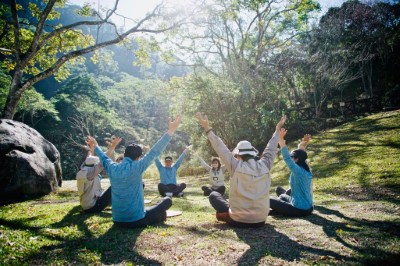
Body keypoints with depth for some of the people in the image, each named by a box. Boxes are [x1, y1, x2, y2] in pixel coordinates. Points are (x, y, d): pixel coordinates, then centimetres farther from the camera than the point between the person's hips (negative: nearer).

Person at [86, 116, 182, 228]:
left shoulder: (112, 168, -1)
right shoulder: (136, 167, -17)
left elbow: (104, 158, 21)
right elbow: (154, 152, -18)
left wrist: (96, 146, 40)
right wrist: (170, 131, -17)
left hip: (117, 221, 6)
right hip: (136, 220, -6)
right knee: (167, 200, 7)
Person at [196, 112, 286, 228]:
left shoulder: (237, 166, -14)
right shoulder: (264, 166, -5)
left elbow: (221, 149, -8)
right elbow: (271, 149, 10)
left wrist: (208, 129, -1)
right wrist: (277, 129, 24)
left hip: (238, 221, -3)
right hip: (260, 220, 4)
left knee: (213, 195, 15)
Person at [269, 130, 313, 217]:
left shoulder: (298, 171, -22)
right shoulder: (307, 170, 2)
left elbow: (286, 158, -30)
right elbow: (301, 154, 16)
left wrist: (281, 139, -29)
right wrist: (304, 144, 6)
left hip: (299, 210, -9)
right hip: (308, 208, 9)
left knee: (270, 200, 0)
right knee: (282, 196, 29)